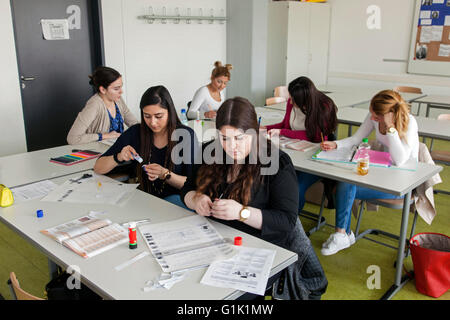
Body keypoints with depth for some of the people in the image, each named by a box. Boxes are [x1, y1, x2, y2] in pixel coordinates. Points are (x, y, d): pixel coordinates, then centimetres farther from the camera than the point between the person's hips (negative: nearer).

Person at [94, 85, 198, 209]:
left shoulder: (185, 135, -8)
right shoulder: (135, 133, -1)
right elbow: (98, 168, 3)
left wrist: (165, 174, -23)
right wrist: (119, 158, -17)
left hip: (175, 198, -2)